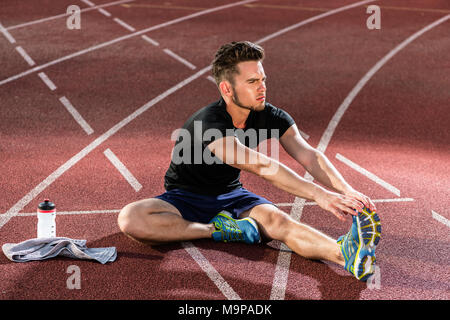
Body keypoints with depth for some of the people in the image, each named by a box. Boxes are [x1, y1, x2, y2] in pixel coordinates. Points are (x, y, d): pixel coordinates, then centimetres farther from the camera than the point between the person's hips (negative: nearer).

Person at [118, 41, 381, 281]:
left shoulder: (271, 118, -8)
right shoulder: (209, 125, -30)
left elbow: (308, 155, -18)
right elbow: (263, 167, -39)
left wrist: (347, 192, -35)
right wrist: (319, 194, -45)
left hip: (231, 196, 3)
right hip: (187, 198, -3)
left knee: (276, 220, -32)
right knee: (131, 218, -34)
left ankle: (345, 254, -58)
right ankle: (220, 231, -29)